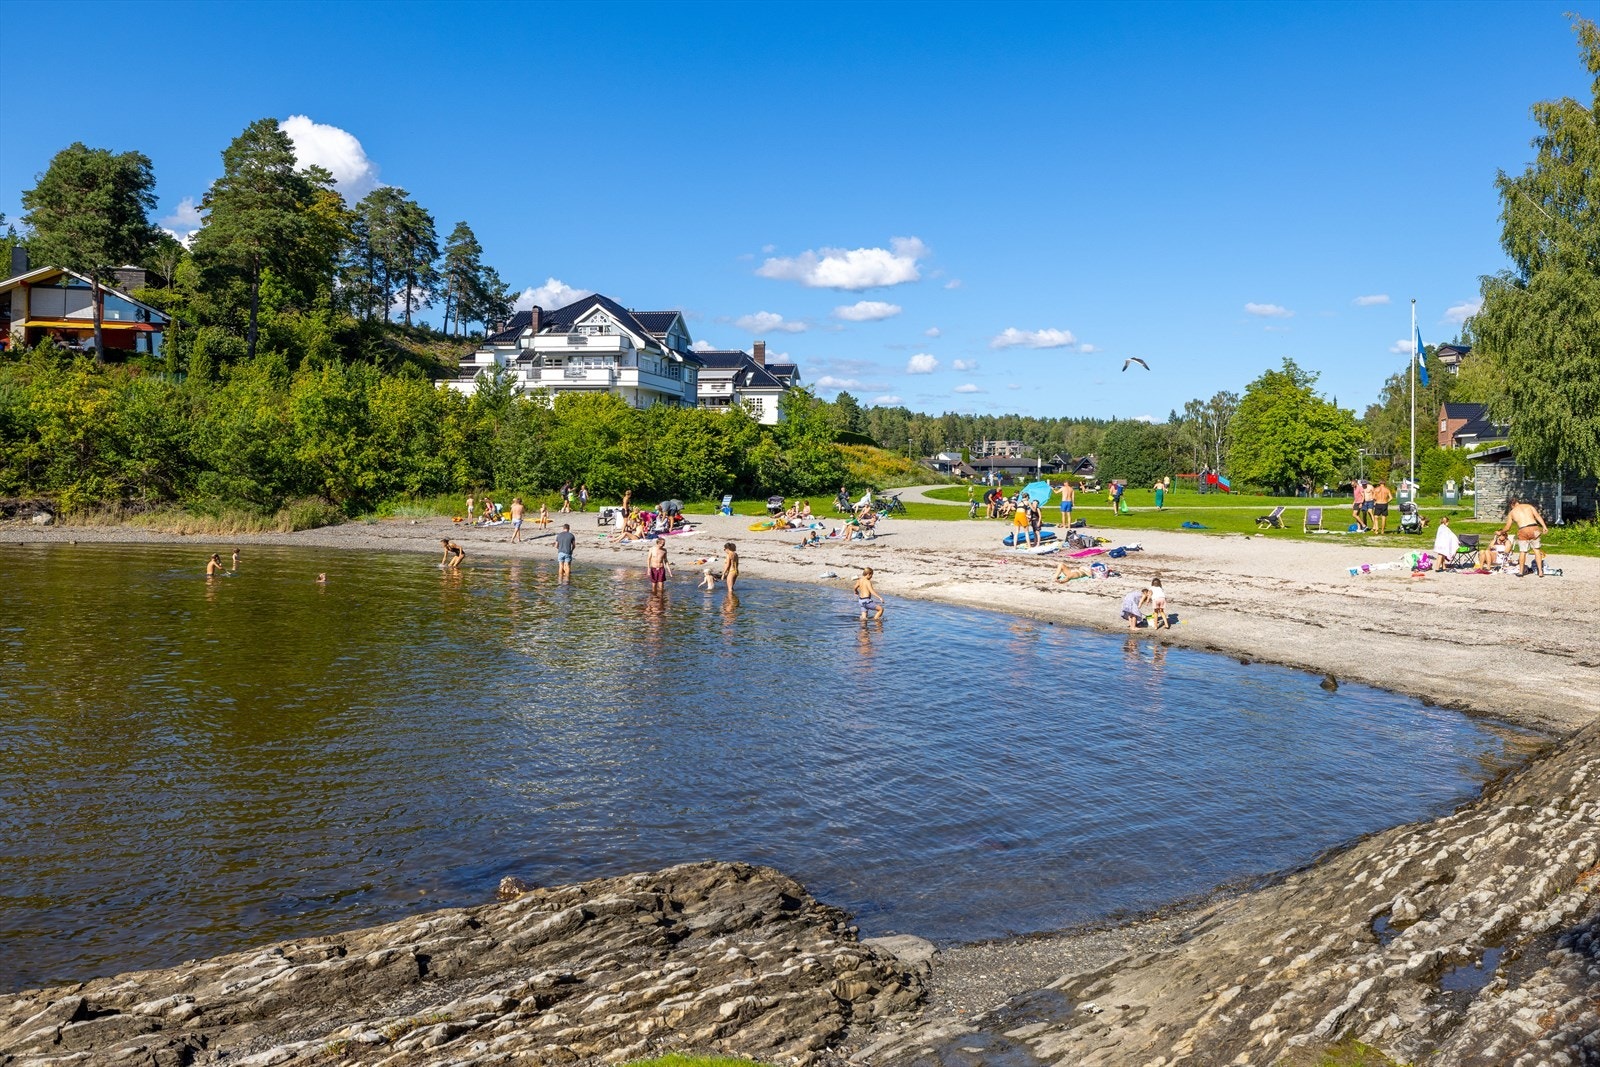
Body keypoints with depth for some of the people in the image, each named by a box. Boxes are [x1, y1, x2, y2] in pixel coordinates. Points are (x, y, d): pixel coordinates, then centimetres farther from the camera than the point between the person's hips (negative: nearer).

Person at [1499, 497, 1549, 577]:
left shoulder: (1511, 512, 16)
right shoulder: (1529, 506, 18)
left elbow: (1507, 527, 22)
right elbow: (1537, 516, 4)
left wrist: (1501, 532, 40)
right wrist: (1544, 526, -1)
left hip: (1523, 530, -1)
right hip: (1534, 528, 1)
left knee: (1522, 551, 12)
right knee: (1537, 550, 12)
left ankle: (1521, 572, 19)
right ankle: (1540, 572, 11)